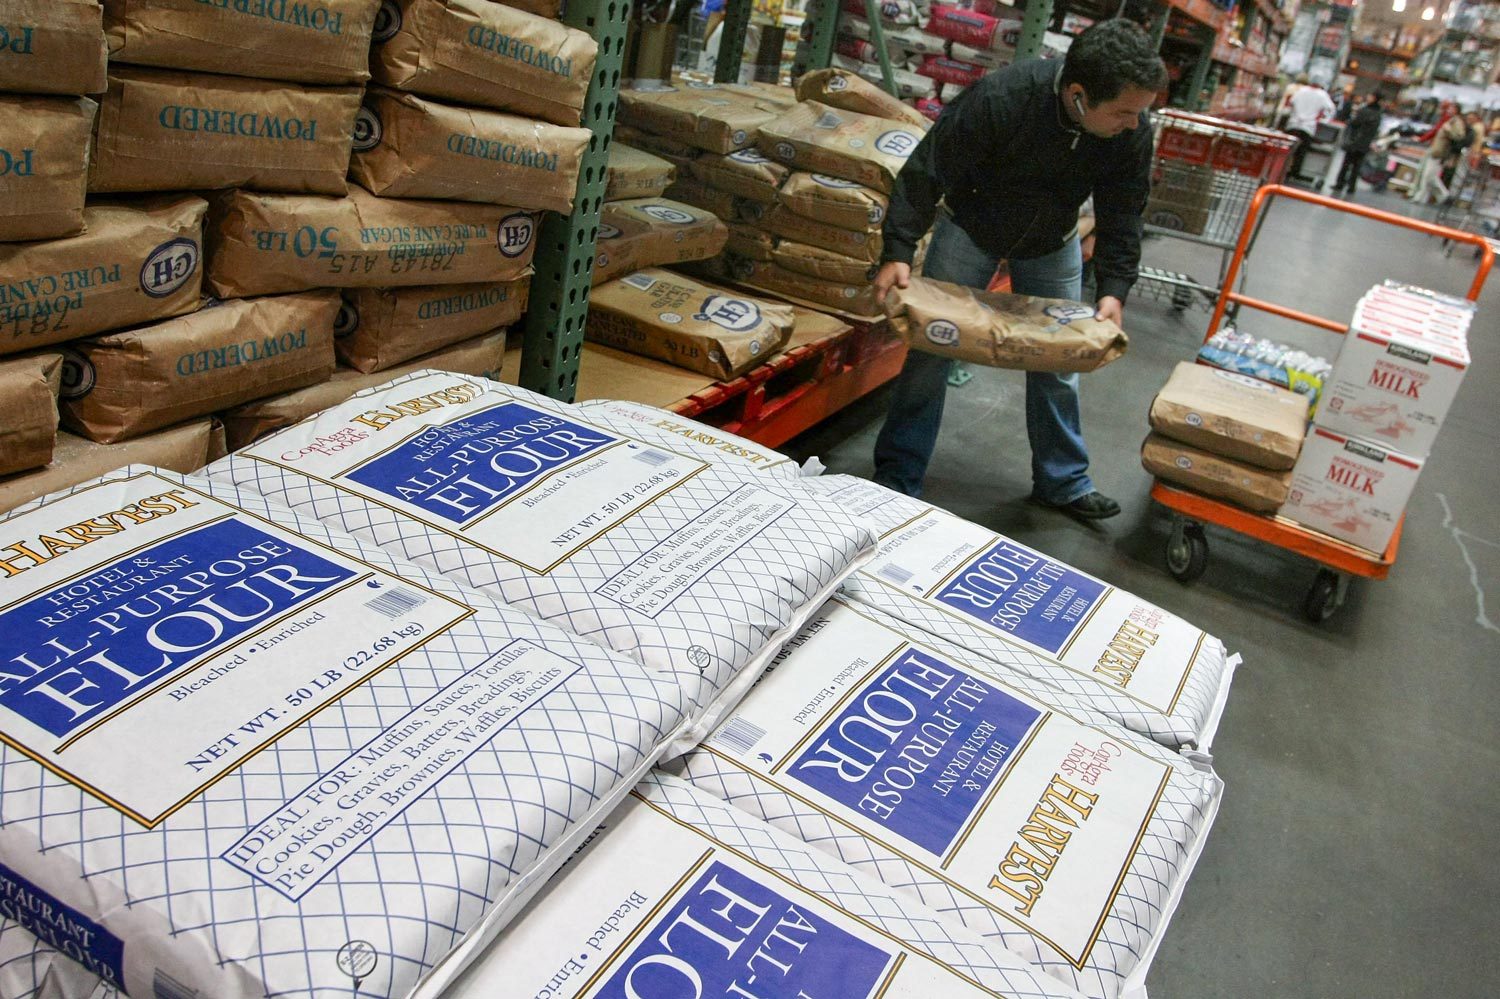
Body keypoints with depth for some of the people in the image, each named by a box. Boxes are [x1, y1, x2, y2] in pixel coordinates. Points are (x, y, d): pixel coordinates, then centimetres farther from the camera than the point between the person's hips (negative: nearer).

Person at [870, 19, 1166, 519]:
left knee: (1058, 363, 8)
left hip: (1053, 244, 4)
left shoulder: (1133, 132, -24)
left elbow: (1122, 215, -12)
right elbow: (926, 170, -28)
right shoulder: (998, 99, -36)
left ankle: (1063, 481, 24)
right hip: (971, 228, -3)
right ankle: (897, 478, 6)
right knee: (930, 348, -5)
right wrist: (897, 253, -35)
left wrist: (1113, 290, -23)